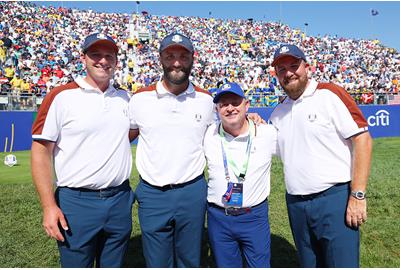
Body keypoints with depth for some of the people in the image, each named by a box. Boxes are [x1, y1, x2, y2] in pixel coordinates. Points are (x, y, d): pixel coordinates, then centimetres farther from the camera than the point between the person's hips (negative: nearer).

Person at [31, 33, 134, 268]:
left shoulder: (126, 98, 8)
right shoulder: (61, 96, -7)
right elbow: (41, 153, -7)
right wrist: (49, 206, -12)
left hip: (120, 201, 4)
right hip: (76, 202, -4)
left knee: (114, 264, 19)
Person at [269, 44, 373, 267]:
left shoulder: (329, 94, -7)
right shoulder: (279, 111, 12)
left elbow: (362, 140, -12)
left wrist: (358, 196, -16)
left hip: (335, 198, -6)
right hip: (296, 204, 6)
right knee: (309, 264, 19)